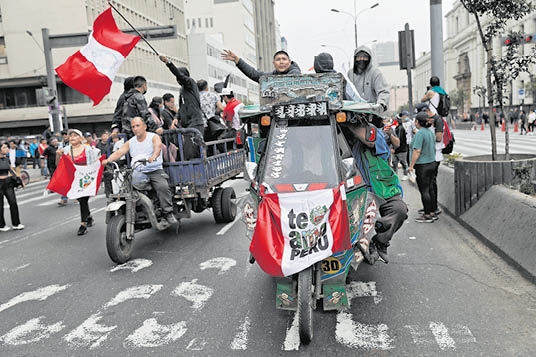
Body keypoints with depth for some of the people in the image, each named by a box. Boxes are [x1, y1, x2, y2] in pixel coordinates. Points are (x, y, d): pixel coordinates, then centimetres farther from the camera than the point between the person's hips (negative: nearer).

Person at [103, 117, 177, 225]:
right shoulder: (130, 142, 17)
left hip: (155, 171, -4)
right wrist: (108, 160, -17)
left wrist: (154, 156, -42)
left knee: (163, 187, -30)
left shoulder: (154, 137, 3)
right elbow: (119, 152, 4)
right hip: (137, 173, 4)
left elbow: (158, 146, -18)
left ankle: (168, 213, -20)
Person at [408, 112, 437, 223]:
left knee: (424, 191, -3)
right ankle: (432, 213, 22)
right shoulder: (430, 132, 11)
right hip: (432, 164, 9)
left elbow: (417, 151, -22)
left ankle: (427, 215, 3)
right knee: (429, 189, 15)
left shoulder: (420, 133, -17)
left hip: (422, 165, -9)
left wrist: (411, 165, -16)